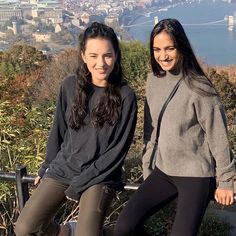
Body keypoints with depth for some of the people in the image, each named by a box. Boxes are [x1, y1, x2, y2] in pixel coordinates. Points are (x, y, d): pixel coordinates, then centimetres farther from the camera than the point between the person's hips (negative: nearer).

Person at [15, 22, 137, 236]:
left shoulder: (125, 96, -13)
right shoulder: (70, 86, -3)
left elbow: (118, 150, -12)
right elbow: (59, 130, 9)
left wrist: (79, 184, -12)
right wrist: (46, 168, 14)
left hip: (100, 177, -3)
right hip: (62, 169, 4)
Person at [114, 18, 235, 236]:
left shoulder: (198, 88, -16)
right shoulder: (154, 81, 2)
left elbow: (218, 137, -11)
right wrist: (147, 168, 14)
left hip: (196, 175, -5)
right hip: (162, 171, 6)